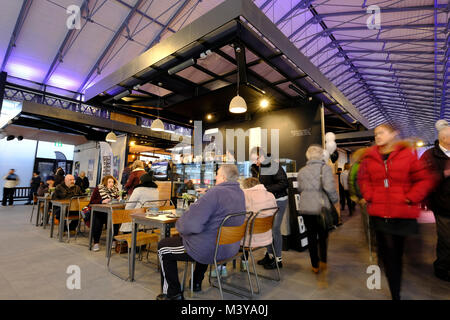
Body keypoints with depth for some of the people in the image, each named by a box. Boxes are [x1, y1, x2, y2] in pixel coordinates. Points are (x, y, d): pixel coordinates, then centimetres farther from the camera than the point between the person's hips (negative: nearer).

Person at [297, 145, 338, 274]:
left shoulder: (301, 171, 7)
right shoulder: (325, 168, -7)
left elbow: (300, 189, 9)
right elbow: (329, 187, -16)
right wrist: (335, 200, -2)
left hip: (306, 208, 3)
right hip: (322, 207, -3)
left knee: (311, 235, 12)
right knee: (323, 235, 17)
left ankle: (315, 266, 21)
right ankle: (323, 261, 15)